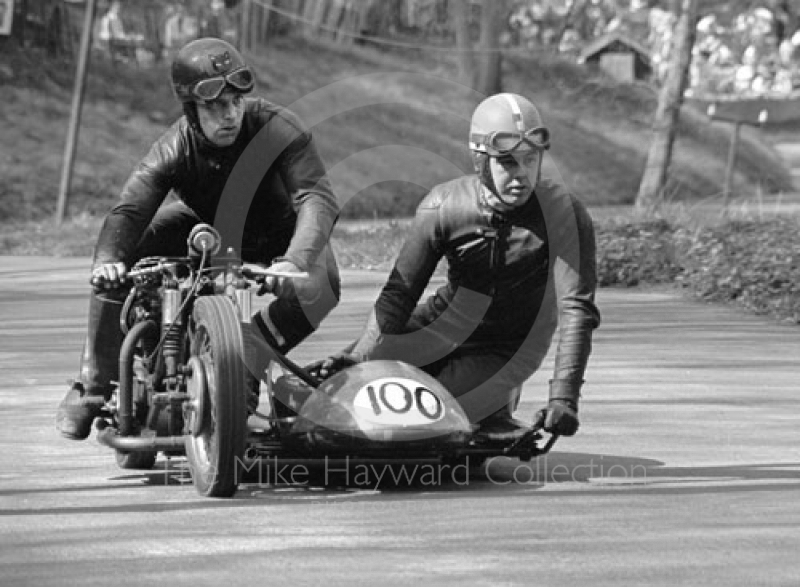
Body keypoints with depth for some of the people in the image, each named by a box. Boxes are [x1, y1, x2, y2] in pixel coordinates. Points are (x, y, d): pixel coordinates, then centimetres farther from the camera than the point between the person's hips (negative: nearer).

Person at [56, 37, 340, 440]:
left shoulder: (279, 131, -33)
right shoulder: (174, 150, -25)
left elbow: (317, 198, -43)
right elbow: (129, 210, -34)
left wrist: (295, 261, -63)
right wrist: (107, 259, -58)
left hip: (276, 237, -1)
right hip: (204, 227, 2)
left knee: (318, 285, -34)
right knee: (117, 265, -21)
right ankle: (92, 385, -9)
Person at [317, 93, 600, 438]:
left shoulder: (565, 214, -22)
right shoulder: (444, 206, -15)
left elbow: (577, 308, -24)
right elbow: (399, 293, -11)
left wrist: (564, 397, -34)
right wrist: (359, 356, -23)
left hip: (503, 353, -3)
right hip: (444, 325, 3)